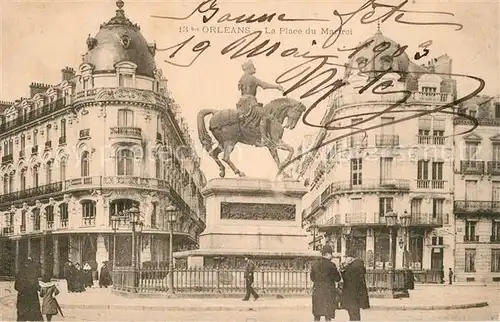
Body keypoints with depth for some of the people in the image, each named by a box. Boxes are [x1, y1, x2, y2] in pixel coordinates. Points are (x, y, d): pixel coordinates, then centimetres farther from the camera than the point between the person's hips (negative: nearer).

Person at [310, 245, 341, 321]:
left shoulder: (315, 265, 4)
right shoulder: (331, 265, -12)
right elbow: (337, 279, -7)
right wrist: (337, 272, 10)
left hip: (317, 292, 5)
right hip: (328, 293, -5)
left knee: (316, 316, 13)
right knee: (328, 315, 2)